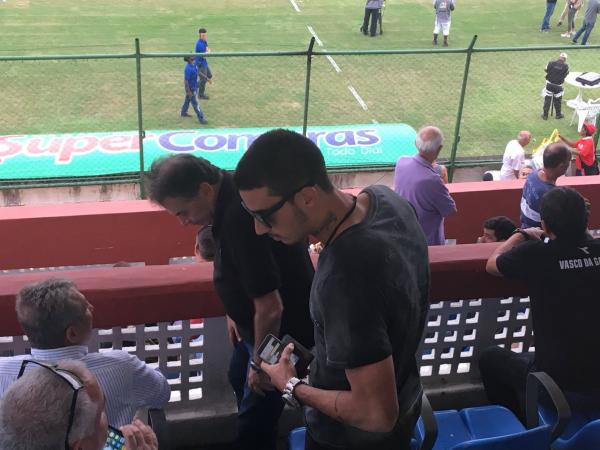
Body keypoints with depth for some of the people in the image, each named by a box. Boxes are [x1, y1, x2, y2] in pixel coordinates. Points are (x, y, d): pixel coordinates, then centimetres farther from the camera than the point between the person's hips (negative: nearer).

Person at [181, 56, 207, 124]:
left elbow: (197, 72, 14)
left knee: (187, 100, 26)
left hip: (194, 87, 9)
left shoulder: (193, 65, -3)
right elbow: (185, 81, -26)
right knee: (195, 104, 0)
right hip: (190, 89, -9)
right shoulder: (188, 69, -30)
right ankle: (201, 118, 7)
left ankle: (183, 112, 44)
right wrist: (189, 91, -23)